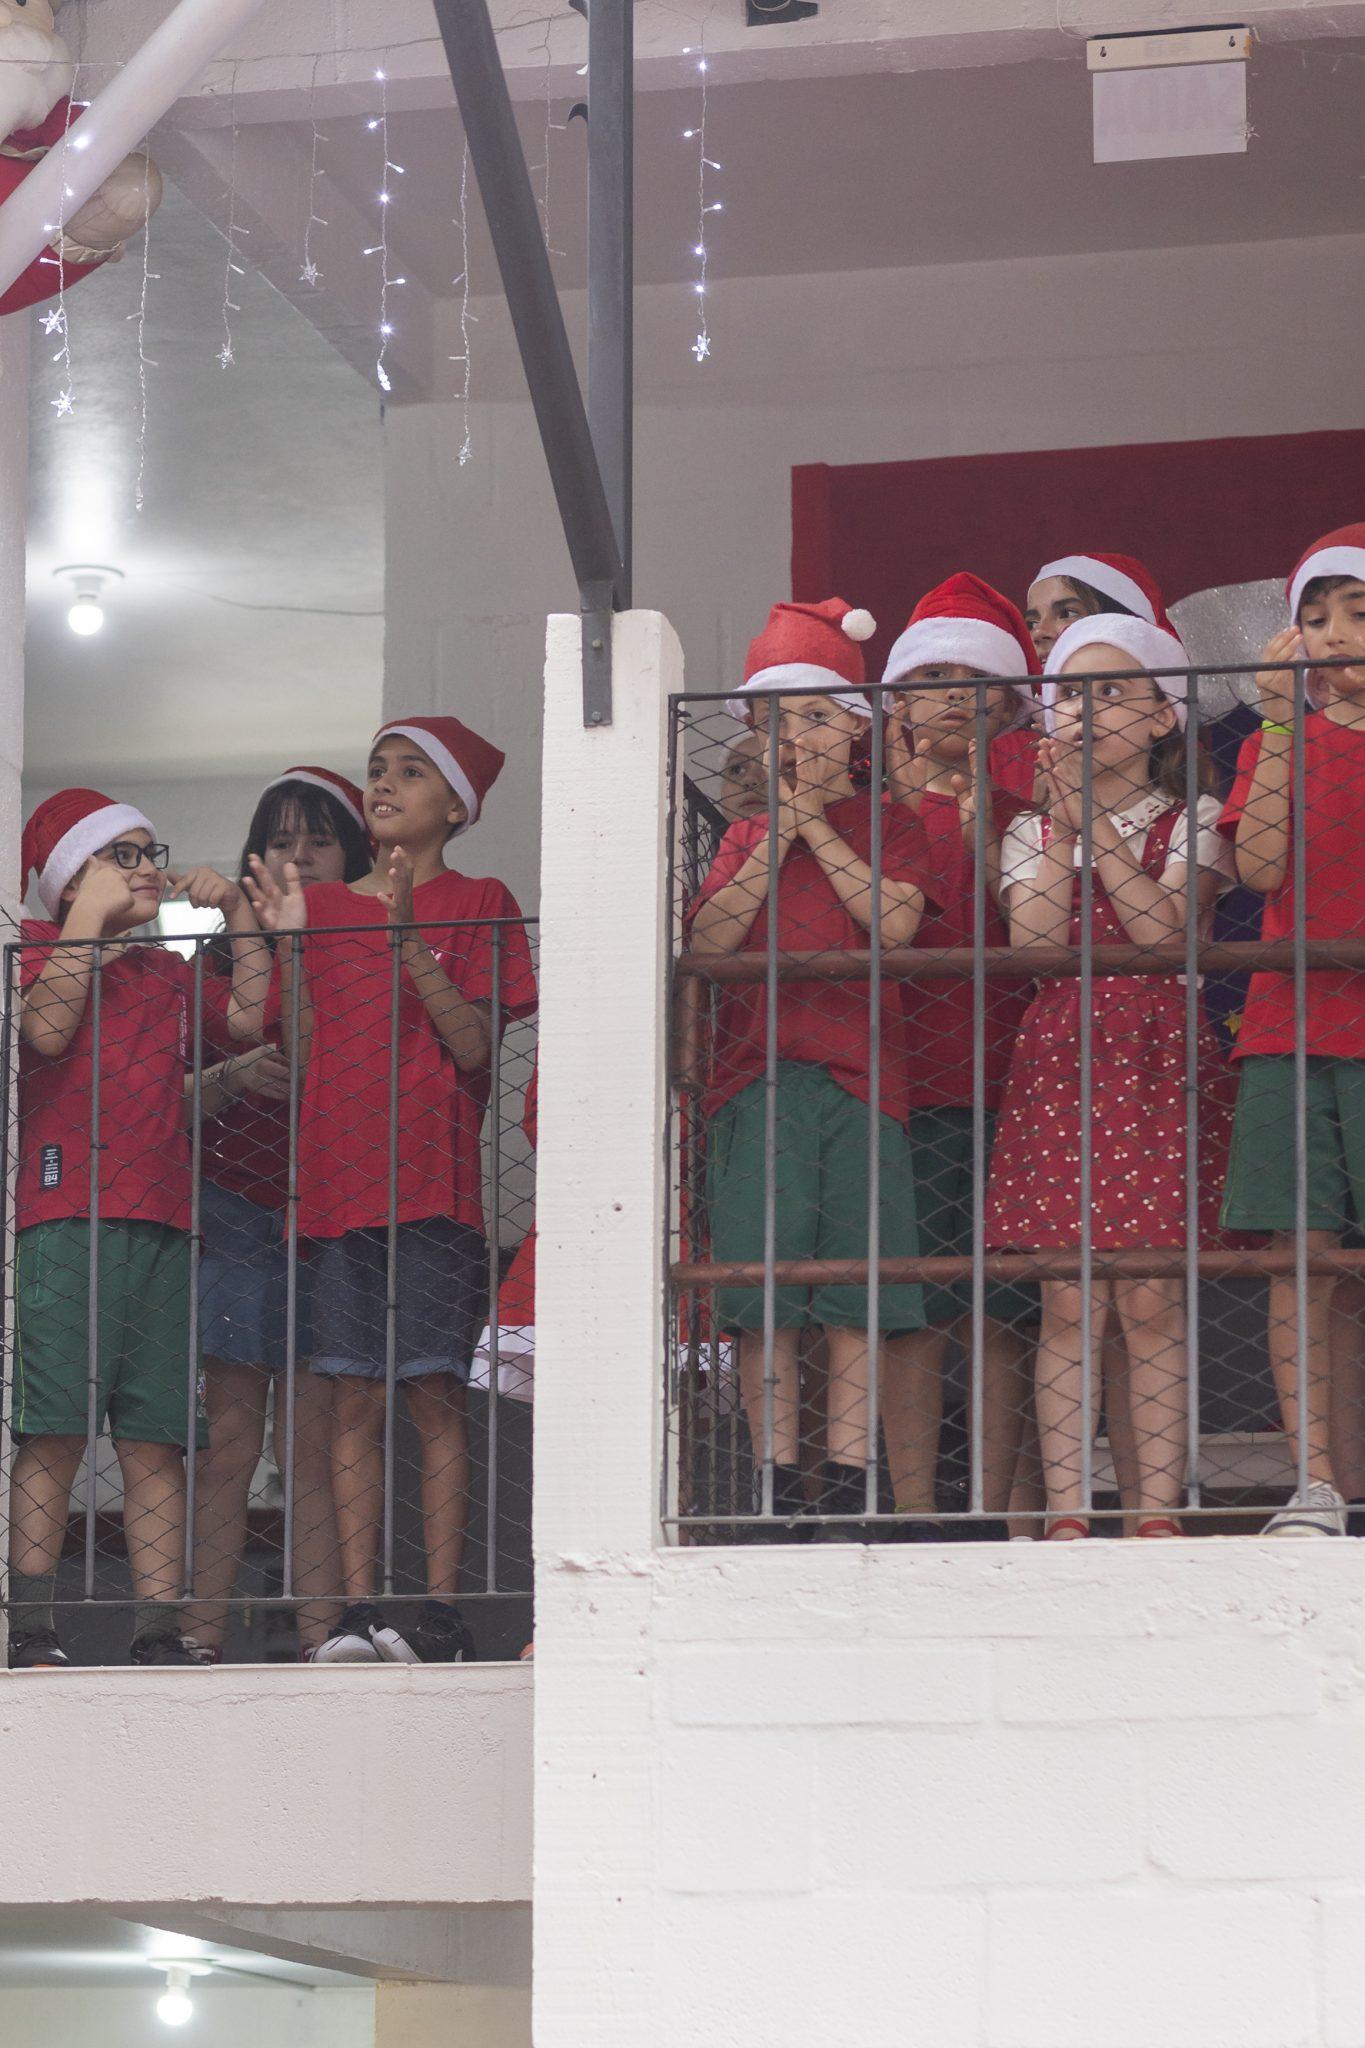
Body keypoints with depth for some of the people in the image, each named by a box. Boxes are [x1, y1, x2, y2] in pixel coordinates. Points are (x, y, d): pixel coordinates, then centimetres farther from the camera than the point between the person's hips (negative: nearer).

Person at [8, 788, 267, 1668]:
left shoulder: (168, 973, 23)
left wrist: (239, 915, 12)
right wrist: (92, 918, -6)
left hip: (162, 1221, 5)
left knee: (158, 1442, 0)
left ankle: (160, 1633, -1)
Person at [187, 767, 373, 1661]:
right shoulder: (223, 963, 11)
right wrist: (238, 1075, -11)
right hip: (235, 1212, 1)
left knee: (317, 1440, -5)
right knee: (230, 1438, -3)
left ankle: (320, 1637, -5)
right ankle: (204, 1637, -4)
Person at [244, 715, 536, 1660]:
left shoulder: (477, 903, 6)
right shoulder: (326, 905, 17)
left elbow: (474, 1047, -7)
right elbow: (307, 1051, 11)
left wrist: (409, 940, -16)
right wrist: (291, 946, 0)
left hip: (435, 1181, -4)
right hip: (340, 1180, 4)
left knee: (435, 1393, -8)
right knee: (356, 1401, 1)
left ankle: (441, 1607, -7)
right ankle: (358, 1610, 0)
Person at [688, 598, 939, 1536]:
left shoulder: (888, 825, 11)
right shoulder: (747, 835, 17)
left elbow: (896, 920, -8)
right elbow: (709, 939, 2)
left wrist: (819, 831, -4)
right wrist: (777, 840, -3)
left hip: (859, 1070, -2)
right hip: (757, 1072, 2)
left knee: (853, 1286, -4)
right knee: (761, 1279, -4)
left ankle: (848, 1480, -2)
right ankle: (779, 1481, 0)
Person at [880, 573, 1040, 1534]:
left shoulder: (1023, 821, 11)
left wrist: (983, 826, -11)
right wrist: (907, 807, -12)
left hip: (1006, 1086, 1)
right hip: (909, 1087, -1)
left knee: (1002, 1316, -2)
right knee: (913, 1317, -5)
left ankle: (991, 1516, 2)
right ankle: (916, 1518, -4)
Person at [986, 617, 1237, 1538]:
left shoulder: (1192, 824, 6)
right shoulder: (1031, 833, 13)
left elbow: (1164, 930, -12)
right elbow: (1036, 946, -3)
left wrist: (1094, 819, -12)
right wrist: (1061, 828, -7)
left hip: (1161, 1070, -2)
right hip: (1058, 1071, 2)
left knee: (1152, 1300, -6)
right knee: (1067, 1304, -3)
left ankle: (1159, 1510, -3)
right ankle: (1066, 1515, -2)